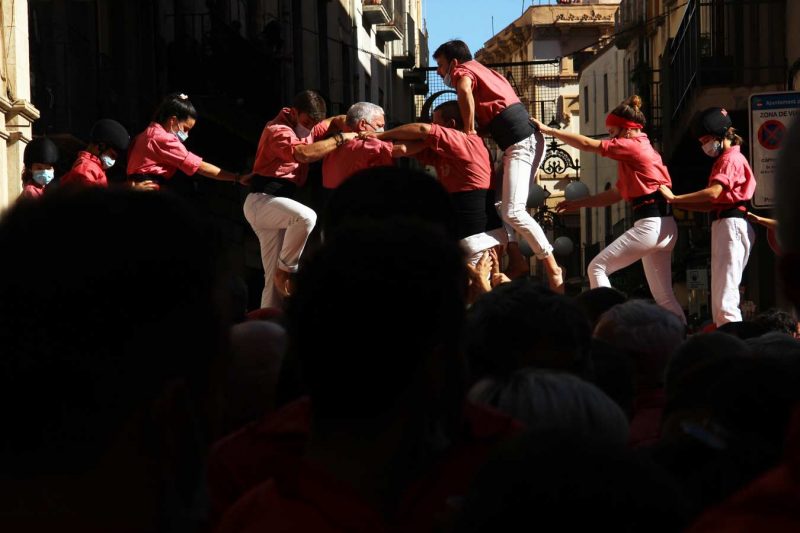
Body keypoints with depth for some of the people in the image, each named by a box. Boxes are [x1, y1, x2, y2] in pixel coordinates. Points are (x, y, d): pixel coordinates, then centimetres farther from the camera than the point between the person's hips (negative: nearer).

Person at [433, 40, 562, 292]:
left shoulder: (463, 70, 1)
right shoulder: (482, 71, 28)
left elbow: (465, 92, -24)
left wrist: (469, 130, -14)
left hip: (520, 144, -10)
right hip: (531, 139, 10)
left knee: (512, 211, -15)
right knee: (506, 207, 12)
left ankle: (553, 268, -15)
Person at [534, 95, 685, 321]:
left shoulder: (633, 146, -6)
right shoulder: (642, 149, 22)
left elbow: (589, 144, -8)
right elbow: (615, 194, 25)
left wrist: (548, 130, -2)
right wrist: (578, 203, 22)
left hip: (650, 225, -10)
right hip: (665, 227, 10)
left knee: (597, 268, -3)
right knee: (663, 297, 10)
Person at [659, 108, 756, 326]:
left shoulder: (731, 159, -6)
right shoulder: (723, 160, 24)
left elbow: (714, 193, -22)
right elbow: (711, 204, 18)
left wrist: (674, 198, -18)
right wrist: (675, 202, 7)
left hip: (731, 224, -11)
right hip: (722, 224, 11)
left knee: (725, 298, -17)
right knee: (719, 299, 10)